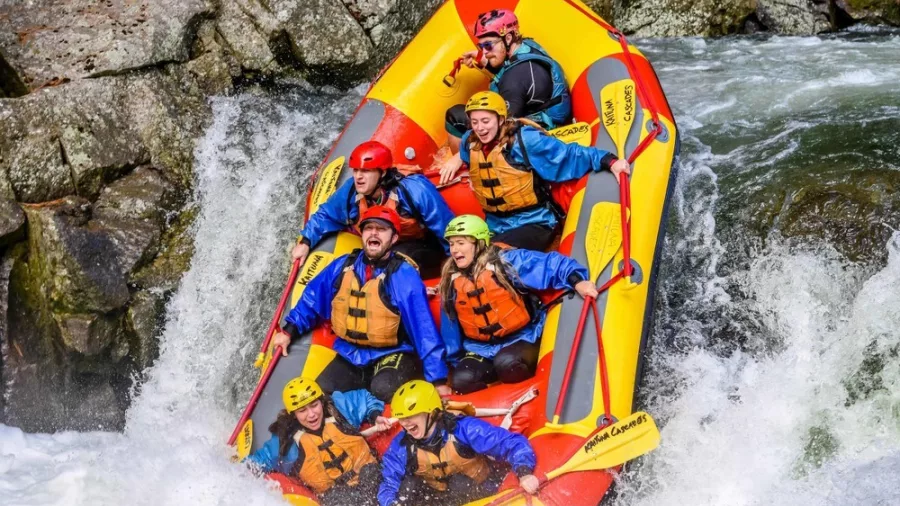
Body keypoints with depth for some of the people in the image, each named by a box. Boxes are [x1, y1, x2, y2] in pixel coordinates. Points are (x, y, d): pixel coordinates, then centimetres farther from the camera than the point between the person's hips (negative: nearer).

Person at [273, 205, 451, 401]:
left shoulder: (404, 274, -16)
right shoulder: (343, 265, -1)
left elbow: (424, 329, -19)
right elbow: (313, 298, 15)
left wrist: (438, 379, -21)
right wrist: (289, 331, 14)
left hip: (392, 354, -5)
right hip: (350, 354, 5)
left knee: (384, 390, -33)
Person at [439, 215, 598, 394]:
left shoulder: (506, 261, -13)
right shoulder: (452, 282, 3)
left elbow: (550, 263, -22)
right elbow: (450, 329, 14)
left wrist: (577, 281, -39)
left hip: (522, 339, -4)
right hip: (482, 349, 4)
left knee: (507, 363, -36)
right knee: (461, 380, -24)